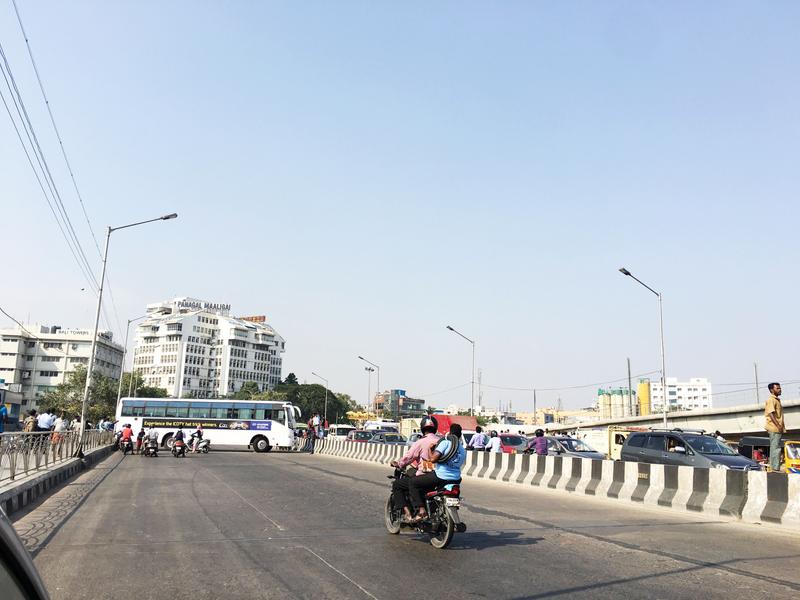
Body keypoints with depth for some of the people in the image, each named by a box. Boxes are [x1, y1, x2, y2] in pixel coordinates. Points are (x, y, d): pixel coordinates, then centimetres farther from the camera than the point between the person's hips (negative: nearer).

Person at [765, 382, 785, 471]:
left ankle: (773, 467, 17)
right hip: (774, 428, -10)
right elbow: (771, 413, -20)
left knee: (774, 448, 12)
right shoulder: (771, 400, -11)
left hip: (777, 428, 10)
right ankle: (775, 468, -9)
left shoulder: (777, 400, 19)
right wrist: (778, 425, -24)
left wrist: (781, 426, 18)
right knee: (776, 448, -10)